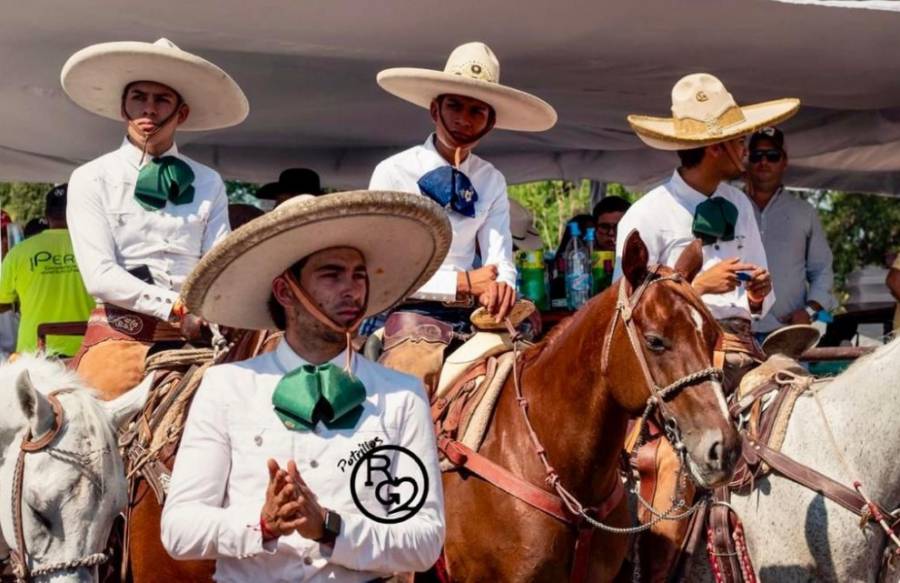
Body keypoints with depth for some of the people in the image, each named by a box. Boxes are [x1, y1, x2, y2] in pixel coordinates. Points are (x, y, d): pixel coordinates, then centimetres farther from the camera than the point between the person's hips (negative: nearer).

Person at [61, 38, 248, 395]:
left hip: (193, 337, 2)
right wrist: (176, 307, -18)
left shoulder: (208, 184, 12)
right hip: (119, 335, -2)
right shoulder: (91, 179, 5)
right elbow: (99, 276, -6)